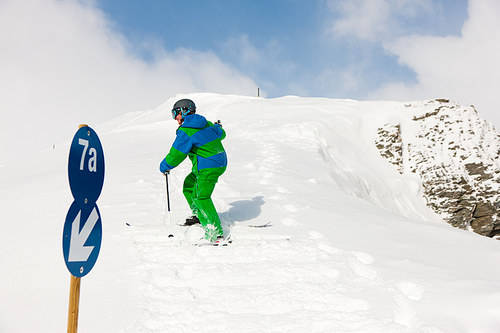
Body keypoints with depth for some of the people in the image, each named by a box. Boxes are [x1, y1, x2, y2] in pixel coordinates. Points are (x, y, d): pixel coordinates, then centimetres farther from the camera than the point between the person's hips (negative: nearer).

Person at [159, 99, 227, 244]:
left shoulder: (185, 132, -15)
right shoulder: (207, 124, 11)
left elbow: (176, 154, -12)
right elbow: (221, 134, 29)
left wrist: (164, 166, 6)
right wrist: (218, 127, 53)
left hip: (208, 168, -10)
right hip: (219, 162, 10)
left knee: (200, 197, -10)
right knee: (189, 185, 23)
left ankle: (216, 232, -16)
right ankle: (199, 215, 32)